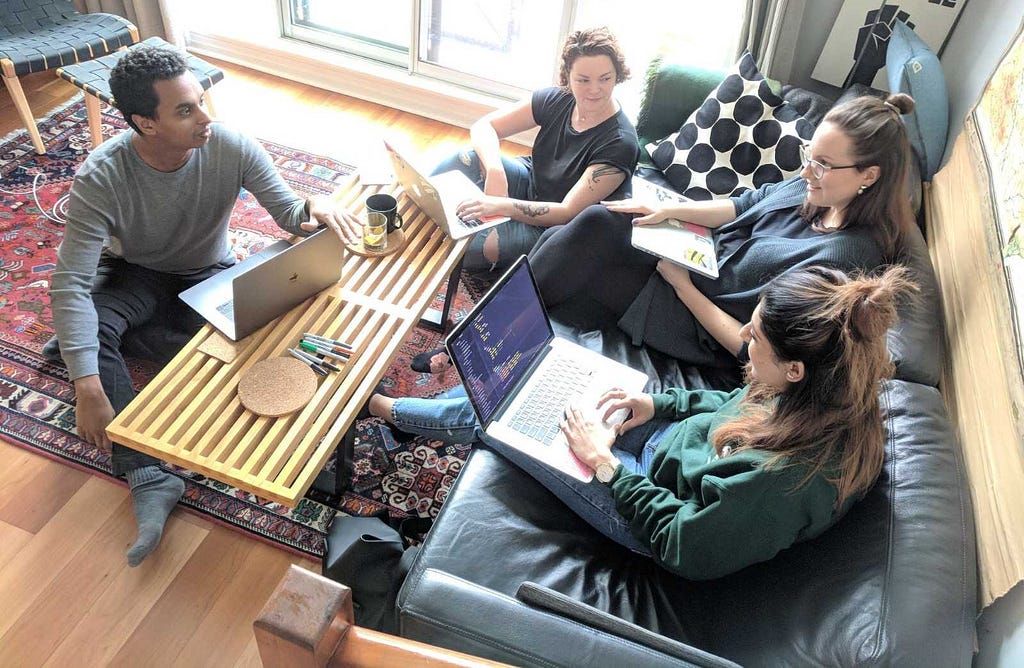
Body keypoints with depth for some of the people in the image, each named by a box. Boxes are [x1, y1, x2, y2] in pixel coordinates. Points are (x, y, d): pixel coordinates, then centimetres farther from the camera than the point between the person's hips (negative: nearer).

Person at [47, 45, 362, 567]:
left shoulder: (232, 147, -23)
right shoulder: (100, 179, -28)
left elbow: (287, 213, -14)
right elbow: (69, 283, -32)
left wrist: (314, 207, -42)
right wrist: (88, 388, -42)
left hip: (207, 275, 2)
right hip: (134, 275, -1)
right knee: (84, 316, -33)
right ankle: (148, 478, -33)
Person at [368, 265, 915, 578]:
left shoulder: (786, 476, -40)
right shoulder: (832, 397, -16)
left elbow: (683, 547, -26)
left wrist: (604, 461, -20)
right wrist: (663, 403, -6)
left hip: (645, 501, -7)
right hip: (671, 437, 7)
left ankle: (381, 407, 29)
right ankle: (407, 408, 37)